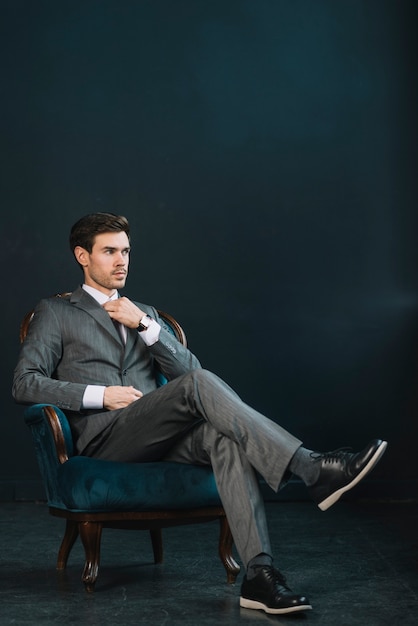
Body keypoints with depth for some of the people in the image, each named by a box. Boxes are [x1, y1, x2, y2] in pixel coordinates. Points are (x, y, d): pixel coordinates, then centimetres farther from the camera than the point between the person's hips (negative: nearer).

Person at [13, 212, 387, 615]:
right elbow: (24, 384, 2)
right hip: (103, 438, -4)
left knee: (223, 435, -32)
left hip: (160, 438, 5)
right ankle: (312, 470, -40)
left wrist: (144, 324, 0)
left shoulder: (146, 314, 28)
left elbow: (187, 369, 14)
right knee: (199, 384, -31)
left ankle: (259, 573, -42)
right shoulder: (55, 313, 15)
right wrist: (99, 395, -8)